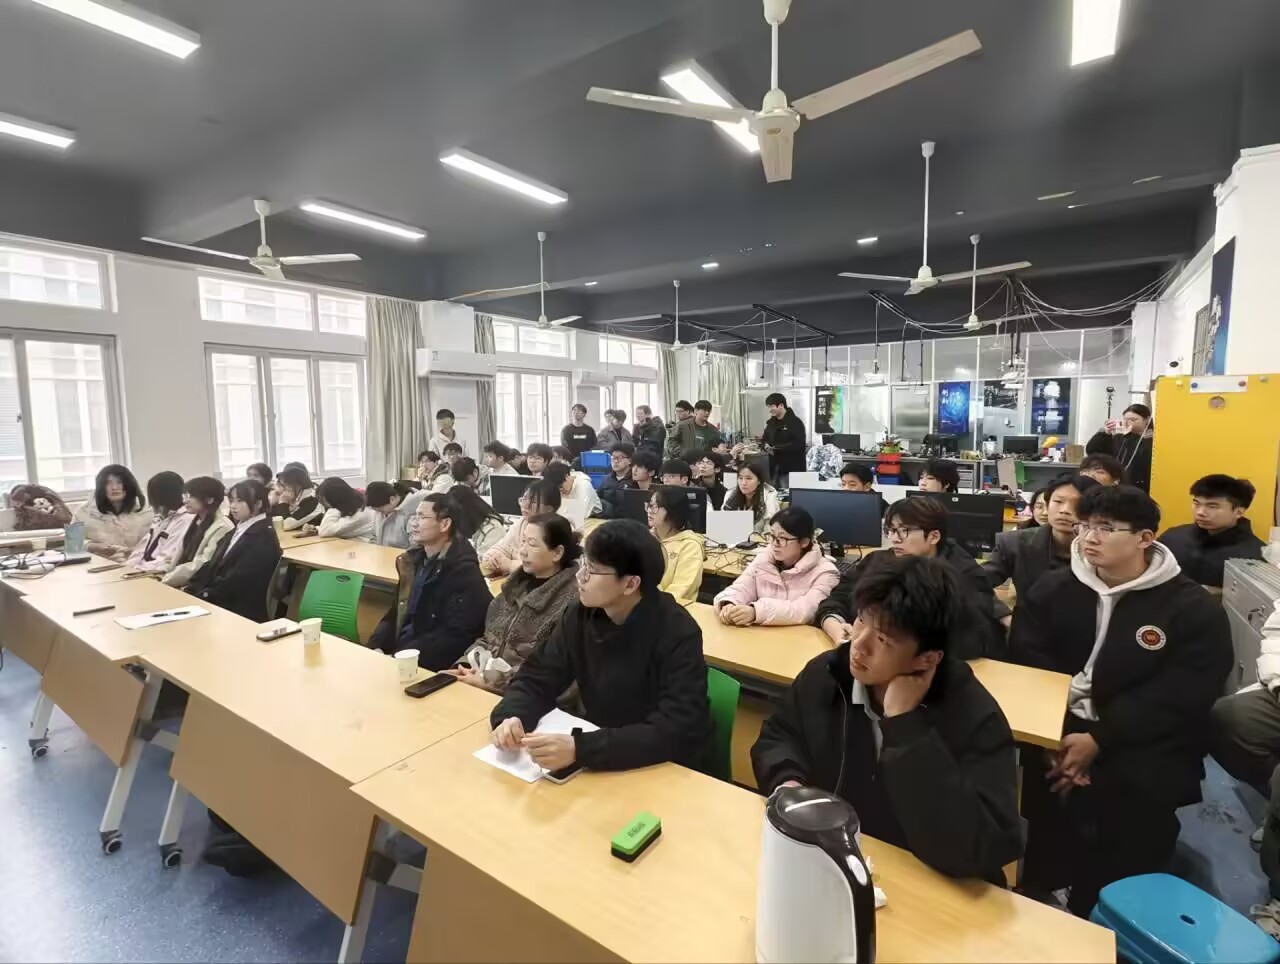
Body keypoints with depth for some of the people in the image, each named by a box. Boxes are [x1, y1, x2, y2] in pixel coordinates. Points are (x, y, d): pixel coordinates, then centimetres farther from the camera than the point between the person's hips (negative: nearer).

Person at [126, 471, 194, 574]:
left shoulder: (185, 521, -15)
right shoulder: (160, 518, 15)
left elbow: (167, 562, -18)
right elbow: (142, 549, 12)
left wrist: (136, 570, -14)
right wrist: (125, 567, -2)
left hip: (162, 577, -8)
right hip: (145, 572, 8)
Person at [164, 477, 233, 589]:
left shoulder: (222, 527, -15)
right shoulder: (195, 521, 13)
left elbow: (202, 566, -17)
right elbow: (180, 558, 12)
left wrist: (166, 580, -11)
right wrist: (166, 577, -1)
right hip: (180, 584, 8)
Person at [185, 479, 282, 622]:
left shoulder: (263, 538, -14)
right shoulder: (237, 531, 15)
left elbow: (235, 581, -18)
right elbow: (212, 566, 10)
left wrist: (200, 596, -14)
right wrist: (189, 591, -2)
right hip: (221, 603, 8)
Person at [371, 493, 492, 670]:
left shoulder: (464, 571, -16)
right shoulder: (413, 559, 9)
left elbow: (454, 636, -19)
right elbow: (397, 611, 15)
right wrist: (376, 646, -2)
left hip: (430, 665, -7)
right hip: (398, 648, 7)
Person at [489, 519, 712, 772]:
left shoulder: (677, 634, -24)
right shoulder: (581, 614, -7)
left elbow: (678, 733, -29)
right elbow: (536, 678, -1)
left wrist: (579, 749, -37)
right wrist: (511, 717, -22)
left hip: (667, 770, -5)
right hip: (597, 763, 5)